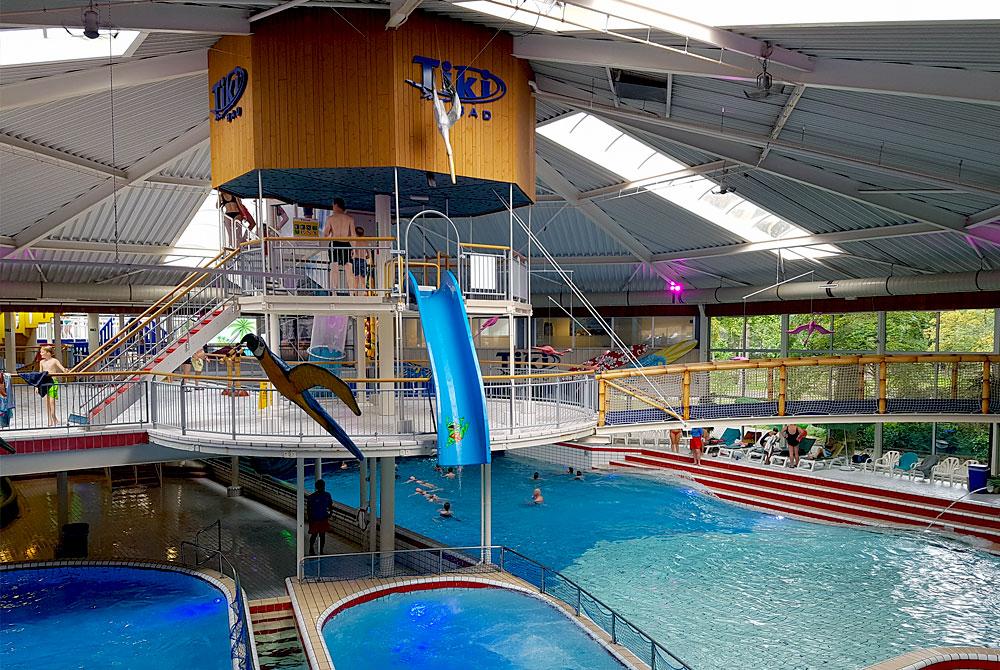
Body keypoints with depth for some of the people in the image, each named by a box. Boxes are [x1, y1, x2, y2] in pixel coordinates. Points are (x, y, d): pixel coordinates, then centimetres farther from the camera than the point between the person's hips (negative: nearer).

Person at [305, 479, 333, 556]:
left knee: (322, 535, 9)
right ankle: (311, 549, 33)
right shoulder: (311, 497, -14)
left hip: (324, 519, 3)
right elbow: (308, 509, -7)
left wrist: (330, 513, -6)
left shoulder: (327, 495, -3)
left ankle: (321, 552, 22)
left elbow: (330, 506, 10)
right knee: (314, 535, 9)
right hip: (314, 520, -3)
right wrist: (309, 519, -11)